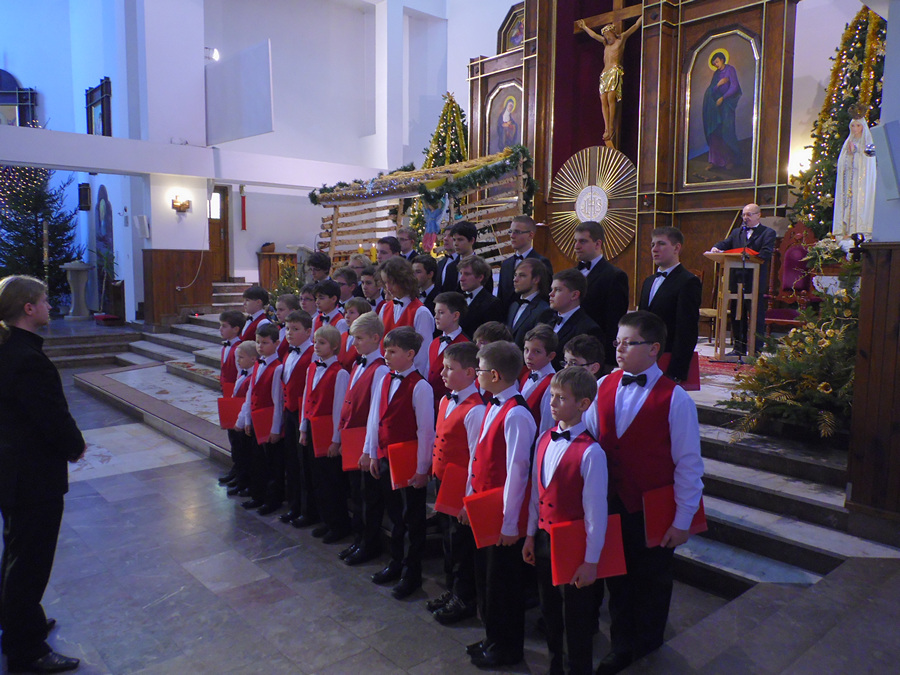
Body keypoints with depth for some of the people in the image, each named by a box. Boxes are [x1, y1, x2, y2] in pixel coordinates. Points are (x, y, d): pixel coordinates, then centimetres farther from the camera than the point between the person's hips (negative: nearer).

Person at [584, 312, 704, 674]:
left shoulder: (674, 398, -16)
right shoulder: (603, 387, -3)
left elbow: (688, 464, -13)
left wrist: (682, 521, -10)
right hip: (611, 505, 3)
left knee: (652, 583, 18)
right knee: (618, 579, 19)